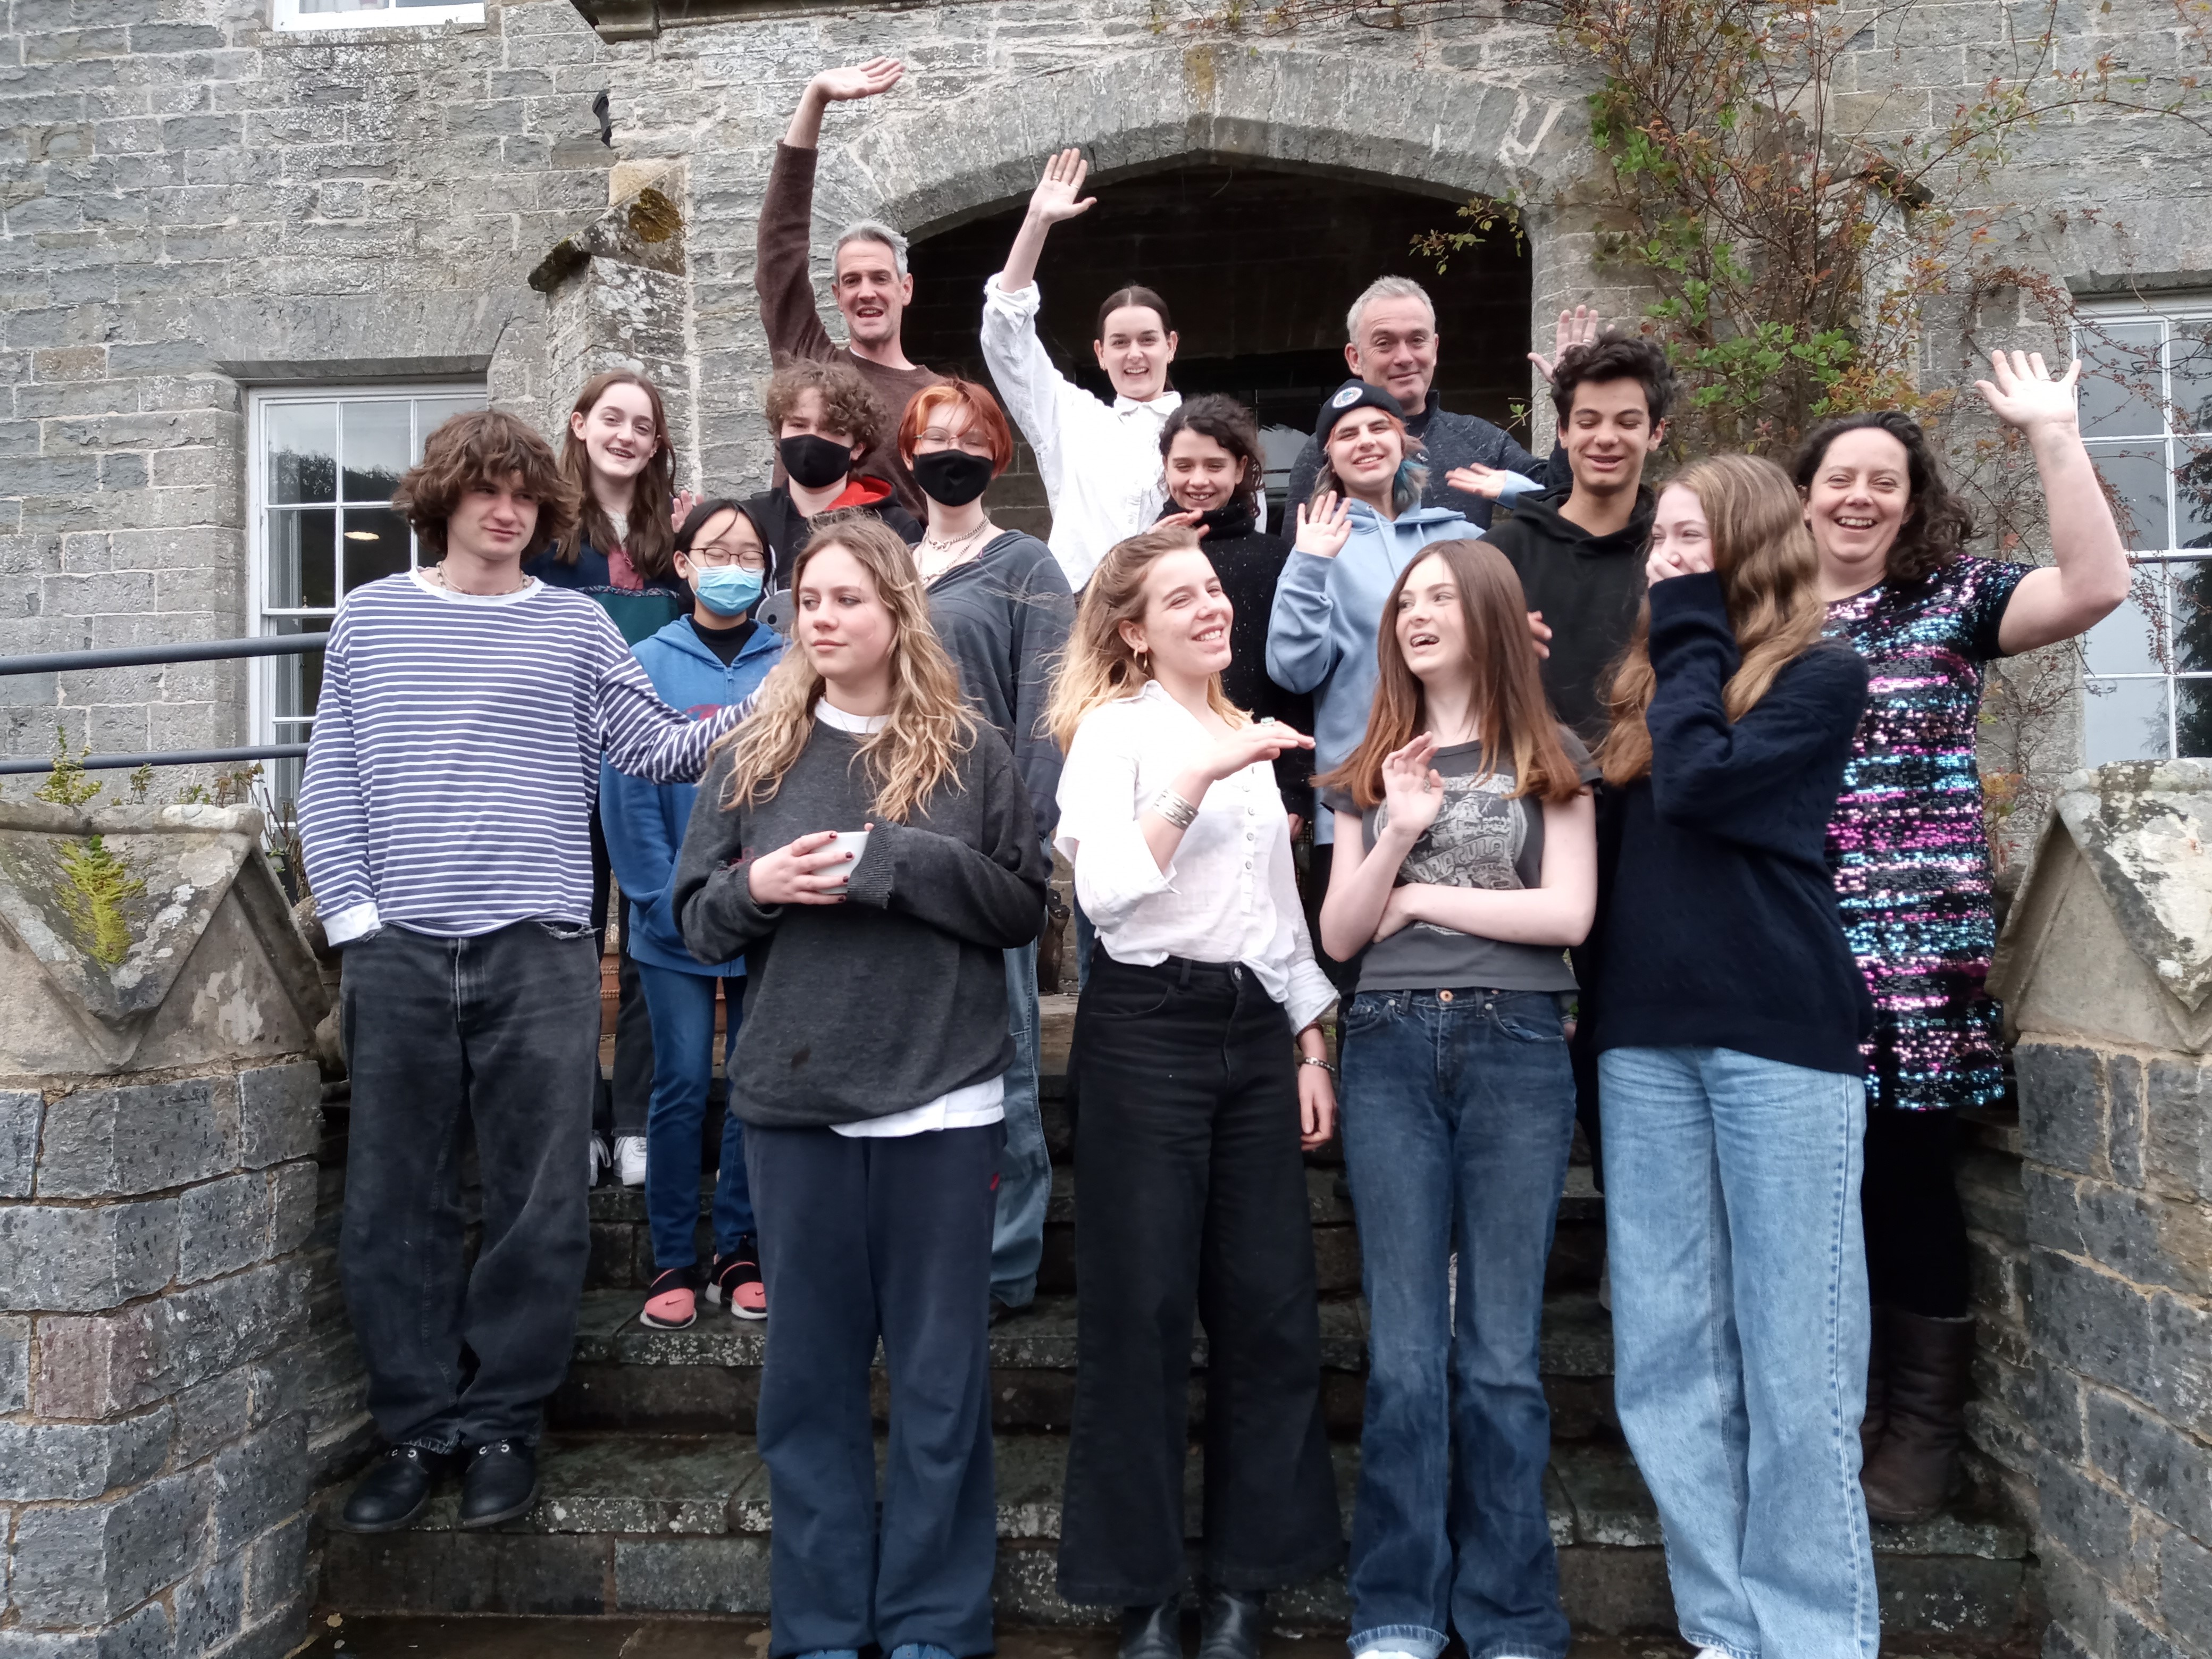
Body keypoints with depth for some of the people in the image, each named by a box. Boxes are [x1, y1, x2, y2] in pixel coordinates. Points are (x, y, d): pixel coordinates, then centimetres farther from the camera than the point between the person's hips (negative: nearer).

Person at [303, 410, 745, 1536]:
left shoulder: (573, 626, 8)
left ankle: (502, 1422, 17)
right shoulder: (370, 618, 10)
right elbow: (330, 783, 8)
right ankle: (418, 1426, 19)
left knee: (536, 1204, 2)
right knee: (393, 1202, 6)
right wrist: (354, 918, -2)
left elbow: (656, 748, 1)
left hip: (537, 952, -1)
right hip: (398, 951, 1)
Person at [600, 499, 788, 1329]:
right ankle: (673, 1263, 15)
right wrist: (668, 901, -10)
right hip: (674, 918, -1)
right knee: (682, 1084, 3)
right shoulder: (648, 663, -1)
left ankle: (738, 1255, 20)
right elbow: (627, 792, -4)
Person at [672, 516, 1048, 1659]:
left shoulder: (967, 751, 2)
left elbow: (1023, 905, -2)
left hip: (944, 1099, -1)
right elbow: (697, 918, 8)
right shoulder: (756, 752, 7)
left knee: (941, 1373, 7)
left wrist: (894, 860, -14)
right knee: (810, 1370, 10)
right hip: (795, 1099, 2)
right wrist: (756, 888, -13)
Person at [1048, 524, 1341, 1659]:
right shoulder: (1115, 726, -3)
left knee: (1270, 1307, 6)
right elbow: (1104, 888, -18)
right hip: (1148, 1029, -6)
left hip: (1255, 1027, 6)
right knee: (1143, 1311, 0)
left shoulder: (1250, 736, 17)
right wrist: (1195, 782, -25)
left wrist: (1310, 1045, 14)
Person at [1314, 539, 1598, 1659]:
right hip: (1391, 1050, 2)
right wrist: (1398, 833, -7)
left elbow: (1568, 914, -5)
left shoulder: (1549, 759, 7)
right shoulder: (1371, 768, 15)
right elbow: (1338, 935, 7)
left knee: (1500, 1353, 2)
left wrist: (1422, 898, -3)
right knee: (1404, 1352, 4)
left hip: (1515, 1049, -2)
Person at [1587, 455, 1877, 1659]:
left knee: (1792, 1357, 0)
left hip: (1780, 1036, -5)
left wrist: (1692, 638, -5)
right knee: (1667, 1354, 6)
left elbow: (1695, 787, -15)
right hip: (1646, 1037, 6)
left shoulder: (1821, 676, 0)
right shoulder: (1651, 678, 17)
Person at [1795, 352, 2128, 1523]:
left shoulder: (1952, 599, 4)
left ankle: (1921, 1435, 19)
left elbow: (2097, 587, -11)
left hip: (1918, 944, -2)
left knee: (1907, 1176, 3)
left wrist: (2052, 435, -12)